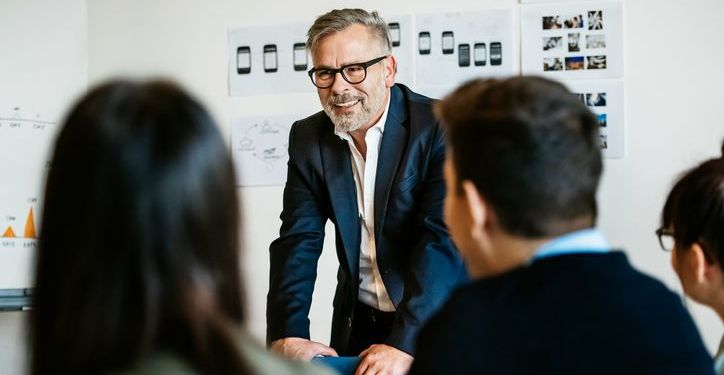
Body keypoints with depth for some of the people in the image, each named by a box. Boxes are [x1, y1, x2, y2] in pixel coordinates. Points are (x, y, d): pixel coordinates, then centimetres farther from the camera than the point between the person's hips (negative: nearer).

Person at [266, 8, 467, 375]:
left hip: (439, 321, -4)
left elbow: (443, 238, -24)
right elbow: (298, 242, -5)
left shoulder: (441, 127, -17)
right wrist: (287, 335, -19)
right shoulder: (308, 138, -1)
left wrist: (404, 344, -32)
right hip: (358, 324, 4)